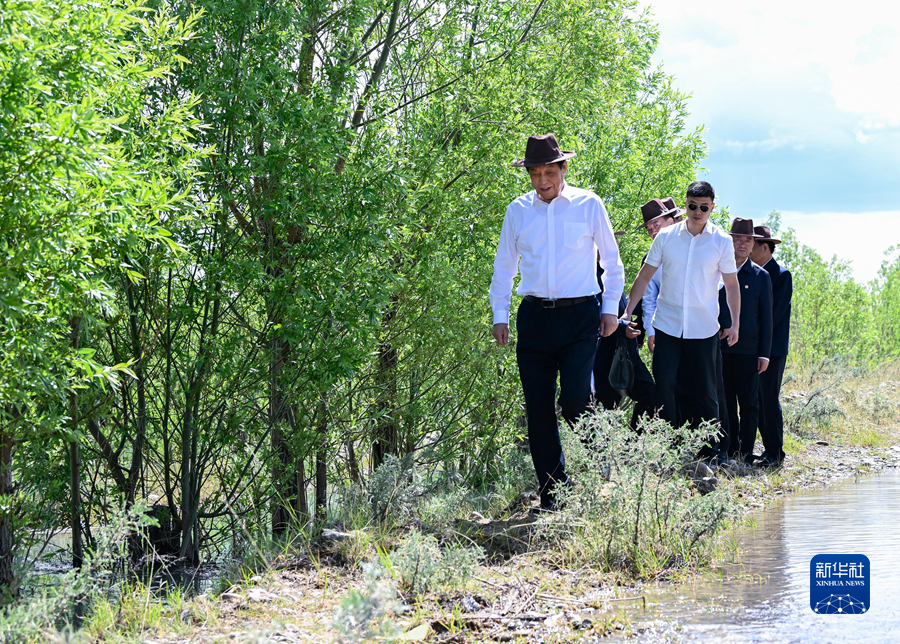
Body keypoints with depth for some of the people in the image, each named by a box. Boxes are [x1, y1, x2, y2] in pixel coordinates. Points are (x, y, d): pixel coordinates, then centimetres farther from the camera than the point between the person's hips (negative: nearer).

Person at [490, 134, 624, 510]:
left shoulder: (588, 205, 4)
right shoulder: (518, 211, 10)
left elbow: (612, 261, 11)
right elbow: (504, 266, 18)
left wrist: (610, 309, 5)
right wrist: (500, 314, 11)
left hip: (580, 314, -3)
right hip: (534, 317, 3)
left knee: (575, 401, -16)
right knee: (538, 410, 1)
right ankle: (551, 493, 9)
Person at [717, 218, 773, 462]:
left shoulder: (760, 276, 4)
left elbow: (766, 318, 3)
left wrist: (765, 354, -3)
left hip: (748, 350, -2)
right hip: (720, 349, 2)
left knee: (748, 403, -2)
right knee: (725, 403, 5)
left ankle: (746, 453, 2)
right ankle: (729, 452, 11)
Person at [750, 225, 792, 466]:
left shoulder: (781, 274, -7)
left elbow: (777, 311, -13)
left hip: (771, 347, -7)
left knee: (769, 399, -8)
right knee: (758, 399, 8)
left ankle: (774, 453, -4)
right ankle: (770, 448, 14)